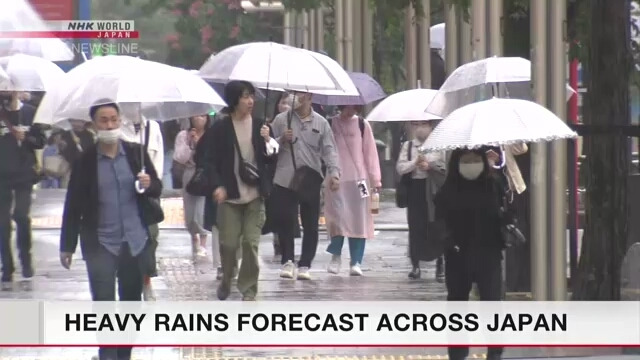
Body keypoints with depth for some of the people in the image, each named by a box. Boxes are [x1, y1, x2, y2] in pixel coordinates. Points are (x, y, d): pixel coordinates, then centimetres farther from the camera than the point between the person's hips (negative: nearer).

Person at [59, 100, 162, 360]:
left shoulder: (136, 153, 0)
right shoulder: (85, 160, -6)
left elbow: (157, 190, 7)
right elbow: (73, 205, -2)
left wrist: (148, 185, -18)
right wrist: (67, 245, -2)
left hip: (135, 241, 3)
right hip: (100, 243, -3)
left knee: (131, 303, 12)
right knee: (104, 303, -10)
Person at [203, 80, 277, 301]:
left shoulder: (260, 126, 5)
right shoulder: (219, 129, -1)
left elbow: (270, 159, 7)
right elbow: (211, 162, 0)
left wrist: (267, 140, -11)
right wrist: (217, 186, -14)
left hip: (255, 195, 1)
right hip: (229, 195, -1)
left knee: (251, 243, -4)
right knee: (228, 243, -1)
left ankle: (249, 289, 6)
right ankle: (226, 280, 26)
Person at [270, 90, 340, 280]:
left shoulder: (321, 123, 6)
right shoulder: (281, 120, 5)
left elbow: (329, 150, 2)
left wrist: (334, 173, -13)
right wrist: (282, 140, -14)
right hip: (284, 181, -1)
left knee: (310, 226, 3)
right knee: (284, 222, -4)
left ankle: (305, 265, 11)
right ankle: (287, 261, 11)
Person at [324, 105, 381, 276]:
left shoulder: (362, 125, 5)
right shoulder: (331, 124, 3)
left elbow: (370, 152, 5)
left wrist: (376, 180, 1)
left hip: (359, 179, 1)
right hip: (336, 179, -1)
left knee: (358, 221, -1)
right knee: (338, 217, -8)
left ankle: (356, 262, 4)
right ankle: (336, 255, 12)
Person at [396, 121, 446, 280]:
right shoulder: (408, 146, 8)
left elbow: (445, 168, -1)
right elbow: (400, 168, -2)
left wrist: (429, 166, -13)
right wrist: (415, 163, -15)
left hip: (433, 190, -1)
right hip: (414, 188, 1)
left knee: (436, 227, -2)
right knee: (415, 227, 0)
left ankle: (440, 264, 7)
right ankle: (415, 265, 8)